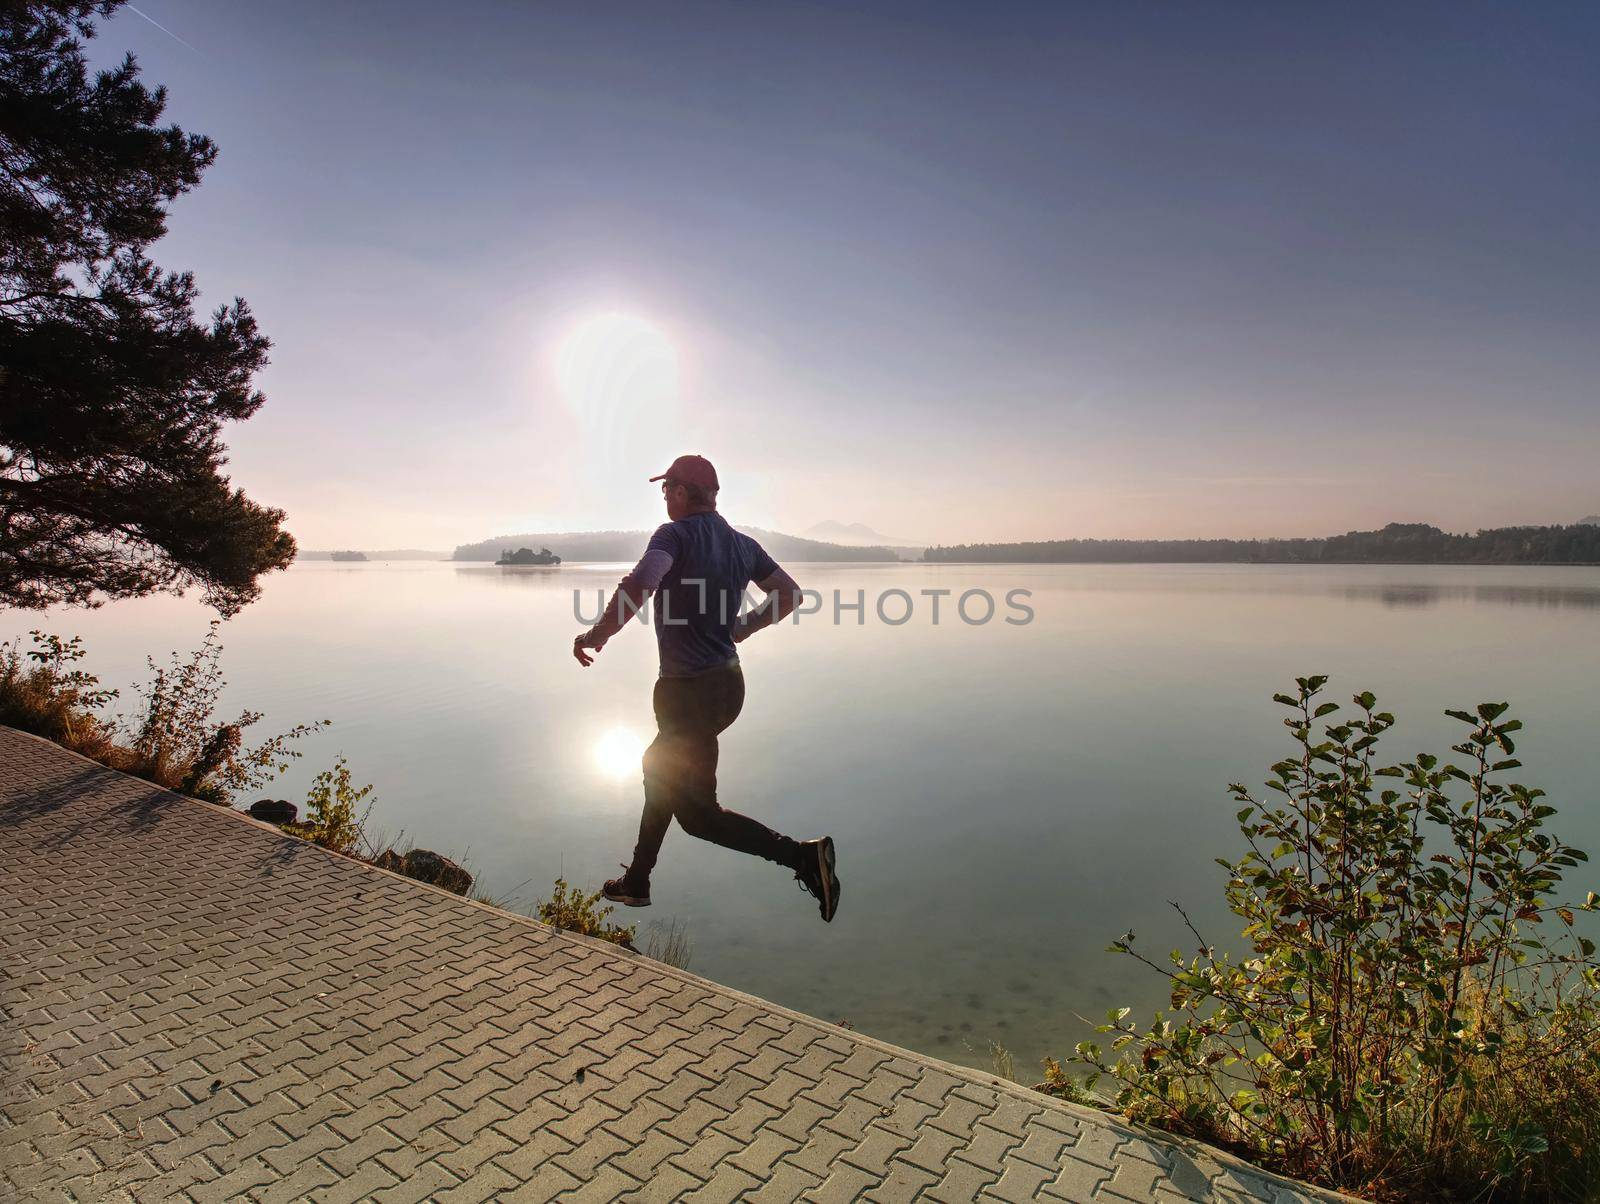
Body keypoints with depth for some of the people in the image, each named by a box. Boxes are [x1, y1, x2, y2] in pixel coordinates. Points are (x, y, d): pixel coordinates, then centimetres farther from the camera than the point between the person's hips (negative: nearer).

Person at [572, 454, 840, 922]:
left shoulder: (675, 534, -14)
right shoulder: (742, 544, 7)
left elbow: (639, 584, -31)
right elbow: (790, 594, 13)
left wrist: (597, 634, -18)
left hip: (690, 691, -9)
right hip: (728, 681, 9)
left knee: (697, 812, 2)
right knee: (659, 768, 27)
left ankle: (800, 854, -11)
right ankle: (636, 882, 39)